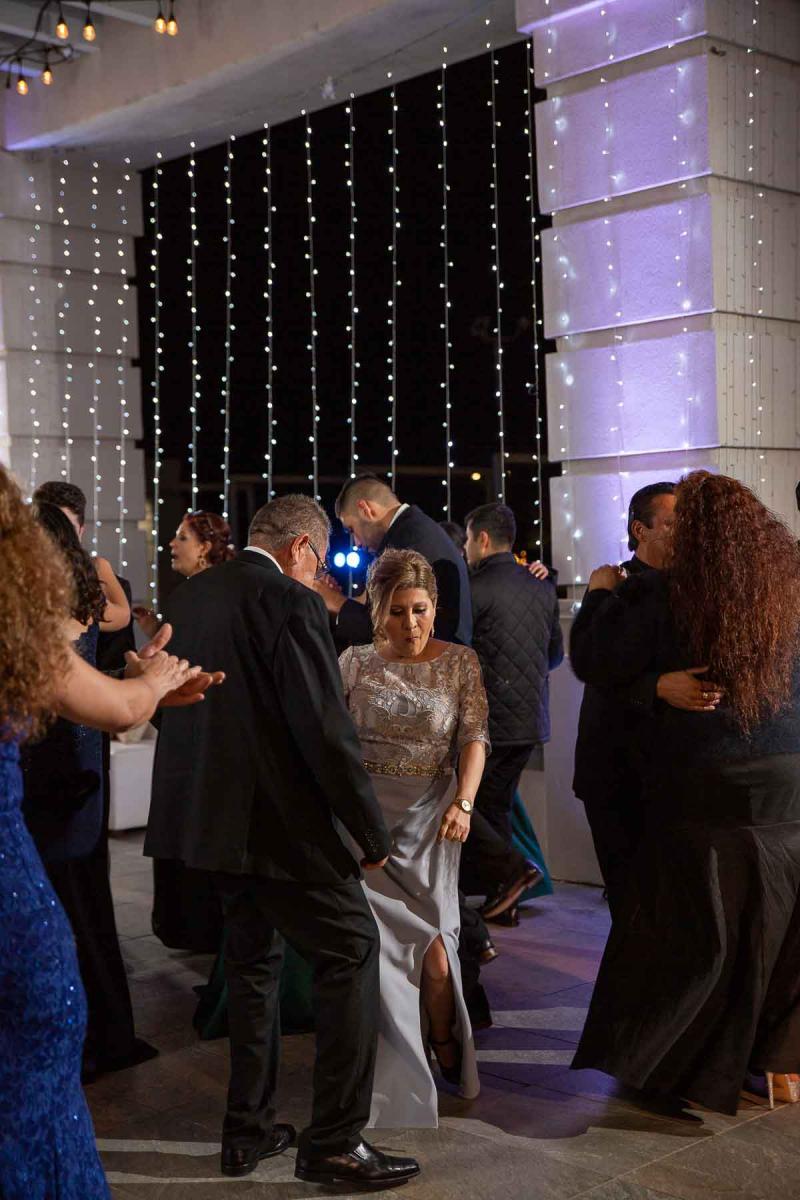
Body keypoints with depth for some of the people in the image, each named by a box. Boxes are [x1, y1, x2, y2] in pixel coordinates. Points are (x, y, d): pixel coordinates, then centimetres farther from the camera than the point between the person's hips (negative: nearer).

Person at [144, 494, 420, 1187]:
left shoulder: (189, 596, 9)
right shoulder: (291, 603, -15)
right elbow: (326, 731, -18)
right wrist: (372, 832, -10)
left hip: (203, 812, 9)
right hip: (278, 822, -8)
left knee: (252, 958, 20)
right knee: (351, 949, 3)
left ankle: (249, 1130, 28)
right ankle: (336, 1142, 5)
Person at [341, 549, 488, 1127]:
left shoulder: (460, 662, 3)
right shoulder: (355, 662, 4)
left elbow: (474, 738, -3)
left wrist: (463, 803, -17)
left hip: (429, 817, 0)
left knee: (433, 951, -6)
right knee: (376, 945, -5)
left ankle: (448, 1052, 21)